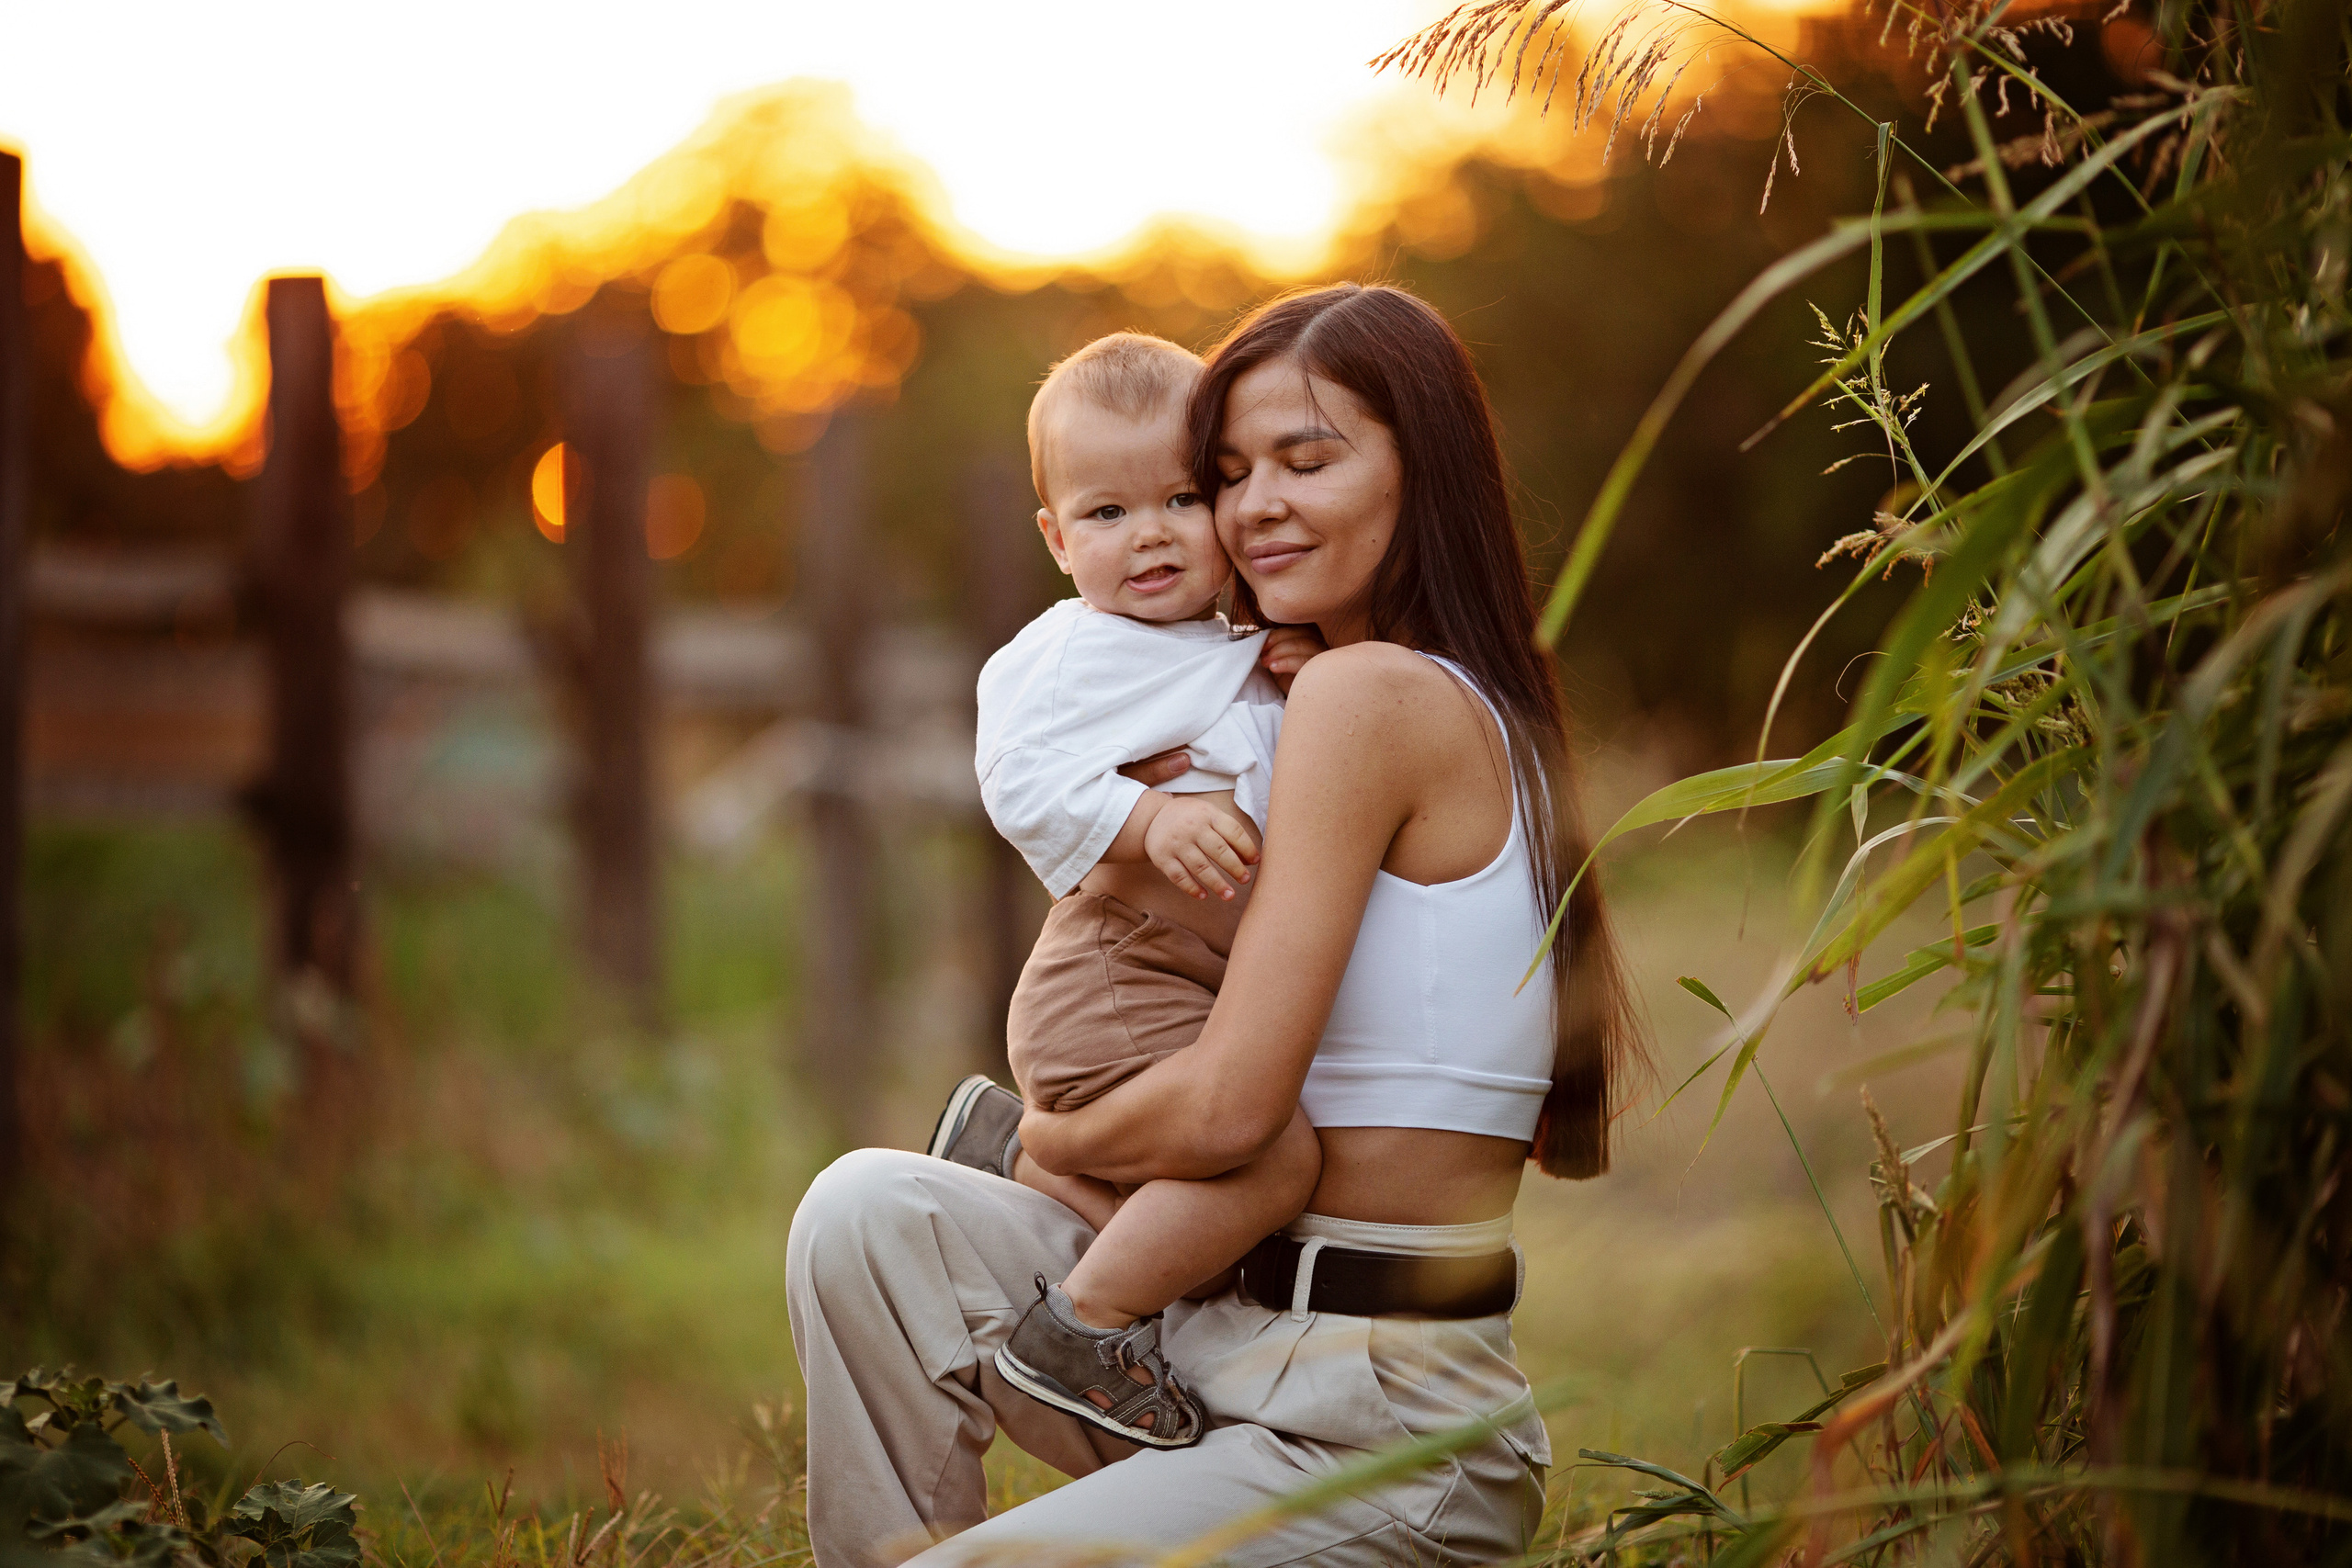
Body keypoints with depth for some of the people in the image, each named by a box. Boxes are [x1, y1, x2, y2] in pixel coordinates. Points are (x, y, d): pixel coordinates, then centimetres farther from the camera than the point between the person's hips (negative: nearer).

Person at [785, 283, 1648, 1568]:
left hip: (1384, 1442, -9)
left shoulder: (1369, 692, -15)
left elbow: (1230, 1107, -19)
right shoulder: (1490, 715, 13)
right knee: (869, 1212, -4)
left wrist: (1042, 1138, 2)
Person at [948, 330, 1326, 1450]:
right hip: (1111, 986, -9)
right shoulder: (1076, 651, -7)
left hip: (1202, 996, 9)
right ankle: (1082, 1327, -15)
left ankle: (1018, 1148, 23)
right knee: (1273, 1155, -26)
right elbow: (1019, 779, -19)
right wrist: (1152, 822, -31)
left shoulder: (1236, 661, 18)